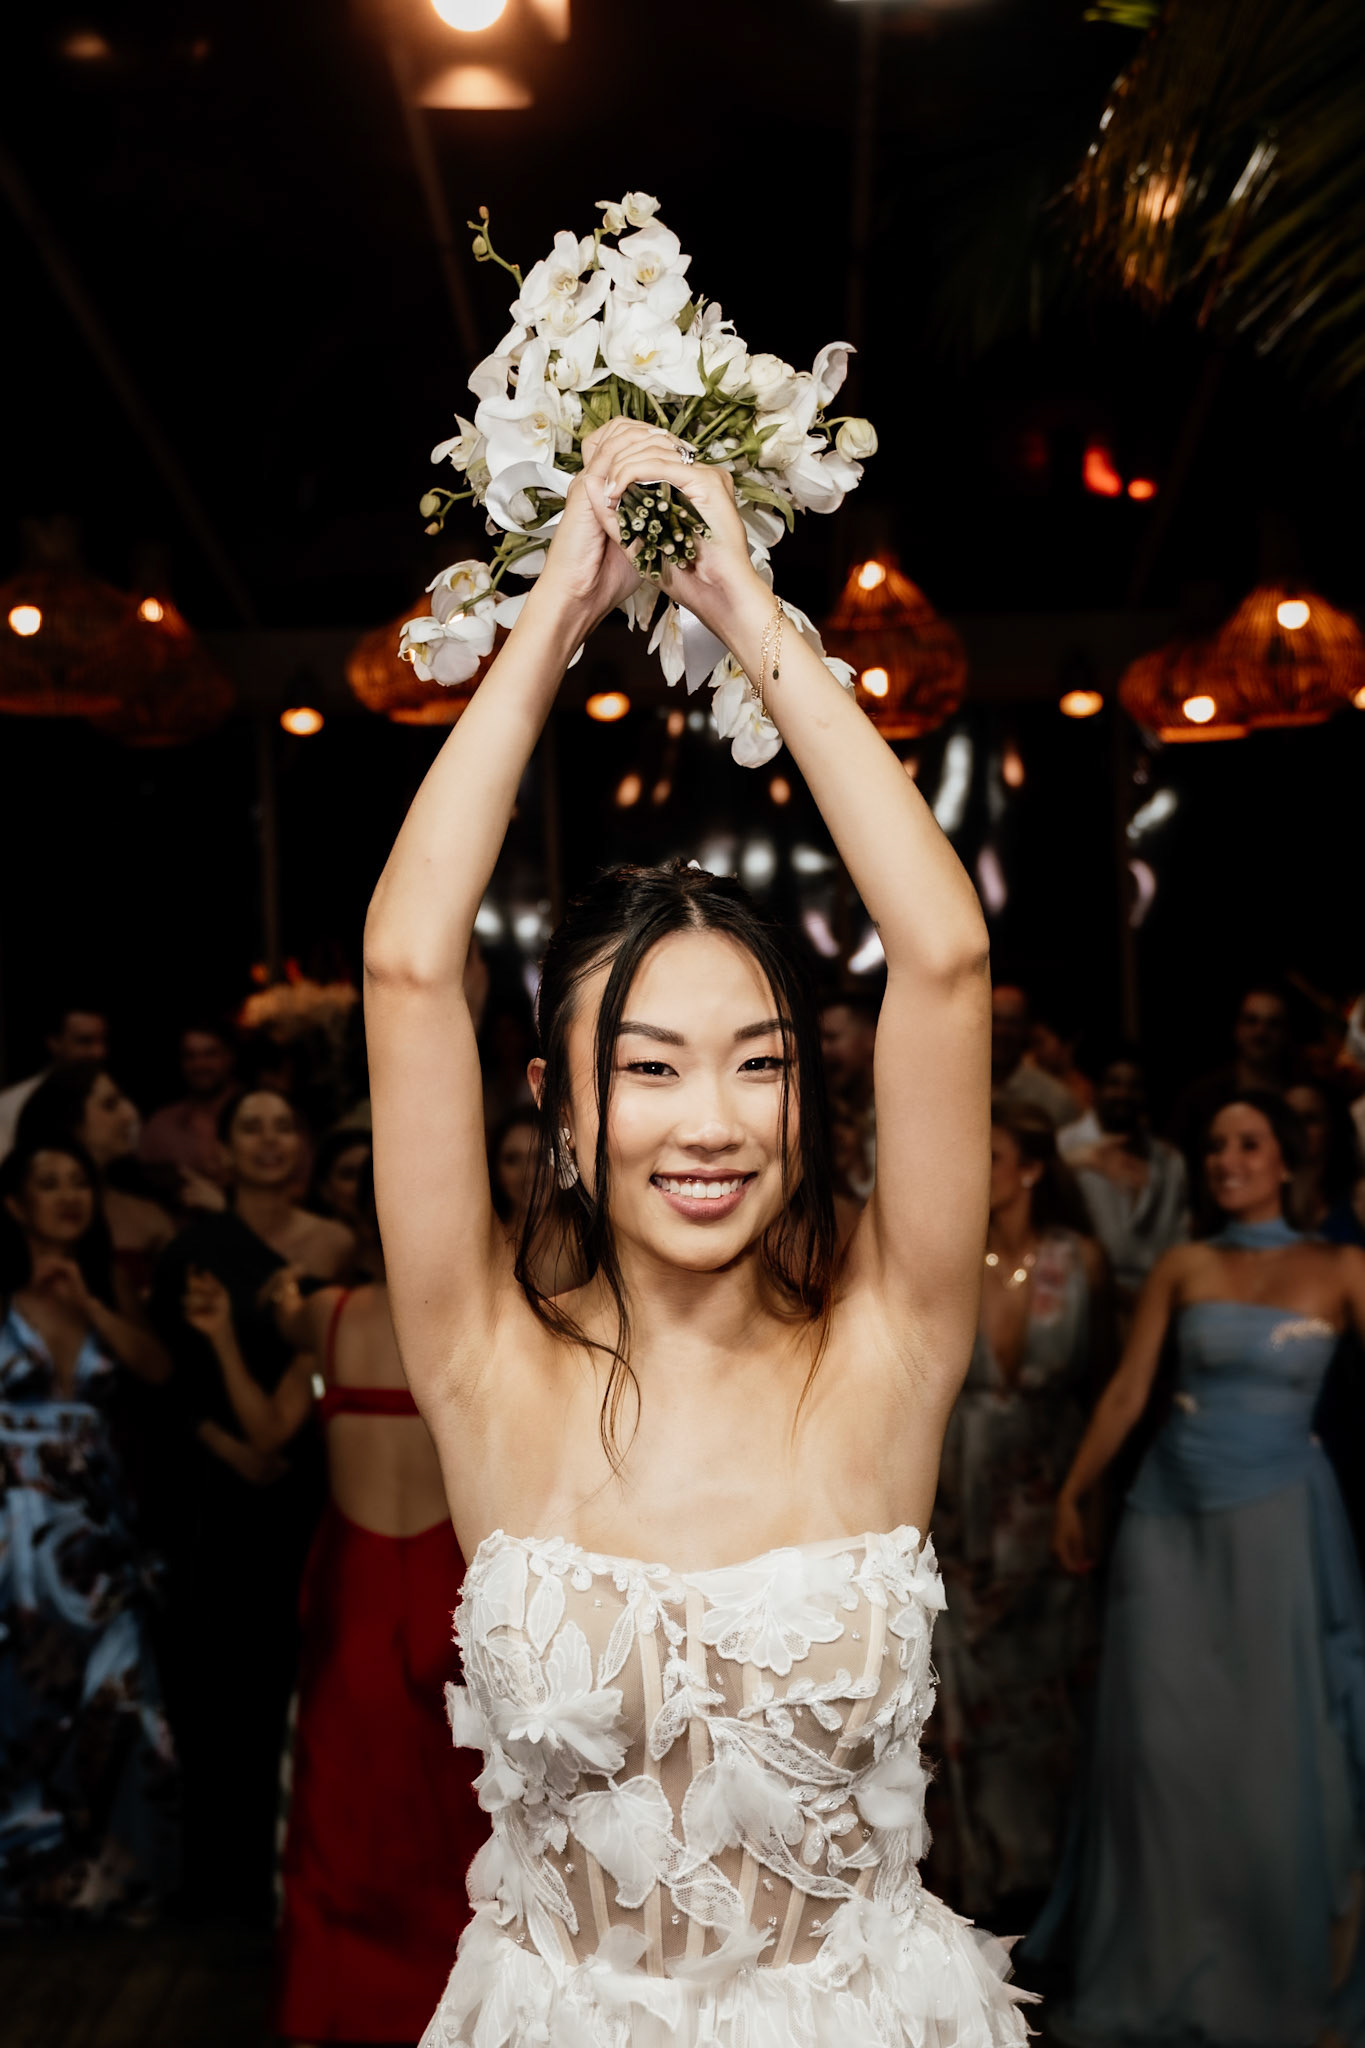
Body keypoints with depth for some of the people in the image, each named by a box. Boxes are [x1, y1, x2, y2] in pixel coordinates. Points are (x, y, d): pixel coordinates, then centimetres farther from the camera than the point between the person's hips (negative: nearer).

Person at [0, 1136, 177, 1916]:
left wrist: (86, 1303, -12)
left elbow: (159, 1367, -4)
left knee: (112, 1697, 5)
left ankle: (102, 1867, 19)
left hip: (94, 1528, 5)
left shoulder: (104, 1292, 12)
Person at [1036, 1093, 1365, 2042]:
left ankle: (1282, 1972, 26)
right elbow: (1128, 1392, 6)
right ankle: (1157, 1965, 24)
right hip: (1170, 1511, 2)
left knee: (1275, 1744, 5)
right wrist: (1073, 1493, 7)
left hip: (1278, 1519, -2)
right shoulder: (1183, 1267, 3)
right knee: (1159, 1738, 6)